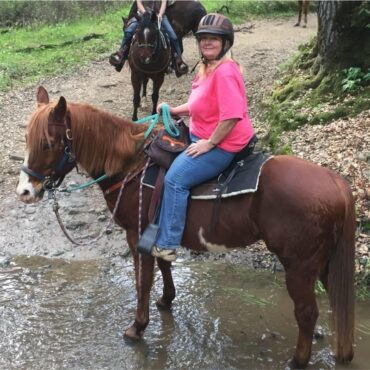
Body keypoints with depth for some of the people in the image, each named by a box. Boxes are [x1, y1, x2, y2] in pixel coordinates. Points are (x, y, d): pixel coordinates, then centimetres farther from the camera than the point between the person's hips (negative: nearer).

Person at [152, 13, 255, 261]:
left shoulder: (225, 71, -23)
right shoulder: (207, 67, 9)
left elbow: (232, 115, -30)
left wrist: (209, 143, -23)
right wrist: (174, 110, 10)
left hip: (221, 144, -11)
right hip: (202, 136, 11)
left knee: (175, 179, -21)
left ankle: (167, 245, -12)